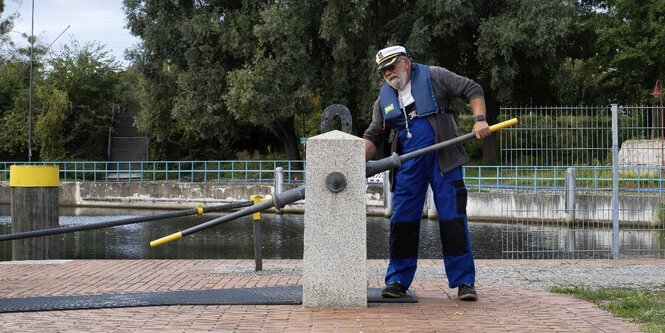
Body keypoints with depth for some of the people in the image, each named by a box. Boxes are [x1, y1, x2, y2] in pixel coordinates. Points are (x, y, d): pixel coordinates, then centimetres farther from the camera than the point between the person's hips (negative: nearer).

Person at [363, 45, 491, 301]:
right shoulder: (385, 97, 14)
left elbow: (472, 90, 3)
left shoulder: (433, 77, 2)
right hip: (408, 165, 4)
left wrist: (479, 119, -11)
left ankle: (464, 282, 1)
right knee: (402, 221, 2)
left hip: (443, 160, -4)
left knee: (453, 218, -4)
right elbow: (373, 136, 15)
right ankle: (397, 280, 13)